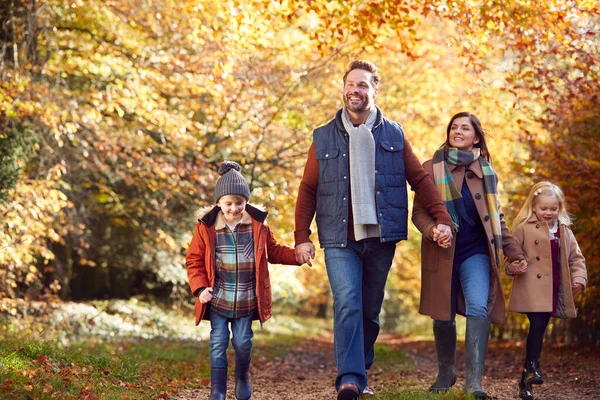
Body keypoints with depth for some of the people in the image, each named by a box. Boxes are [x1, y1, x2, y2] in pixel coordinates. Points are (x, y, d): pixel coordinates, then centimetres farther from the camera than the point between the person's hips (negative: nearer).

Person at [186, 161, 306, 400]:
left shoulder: (257, 226, 0)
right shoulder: (206, 227, -5)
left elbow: (273, 252, 13)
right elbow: (194, 260, 1)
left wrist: (298, 255, 1)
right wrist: (200, 288, -10)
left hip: (246, 301, 1)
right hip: (217, 299, -1)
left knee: (243, 343, 6)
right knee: (218, 344, -1)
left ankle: (242, 378, 34)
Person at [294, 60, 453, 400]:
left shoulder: (394, 135, 8)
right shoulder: (324, 138, 5)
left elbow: (420, 179, 10)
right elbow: (308, 190, 7)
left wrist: (442, 217, 0)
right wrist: (302, 237, 0)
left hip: (381, 239, 2)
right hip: (340, 240, -2)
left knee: (370, 311, 8)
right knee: (347, 304, -18)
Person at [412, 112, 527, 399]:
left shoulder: (485, 172, 10)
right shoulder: (431, 169, 3)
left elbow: (496, 218, 16)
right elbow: (419, 211, -1)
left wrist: (513, 251, 11)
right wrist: (433, 231, -22)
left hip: (475, 252, 1)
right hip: (442, 253, 0)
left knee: (478, 308, -19)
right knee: (443, 316, 5)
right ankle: (445, 373, 28)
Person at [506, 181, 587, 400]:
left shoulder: (564, 231, 12)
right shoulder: (523, 228, -2)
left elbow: (576, 258, 16)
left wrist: (579, 278, 2)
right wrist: (514, 266, -19)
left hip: (554, 291, 4)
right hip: (531, 290, -4)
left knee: (539, 329, 6)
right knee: (537, 326, -19)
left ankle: (525, 381, 13)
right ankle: (532, 366, -7)